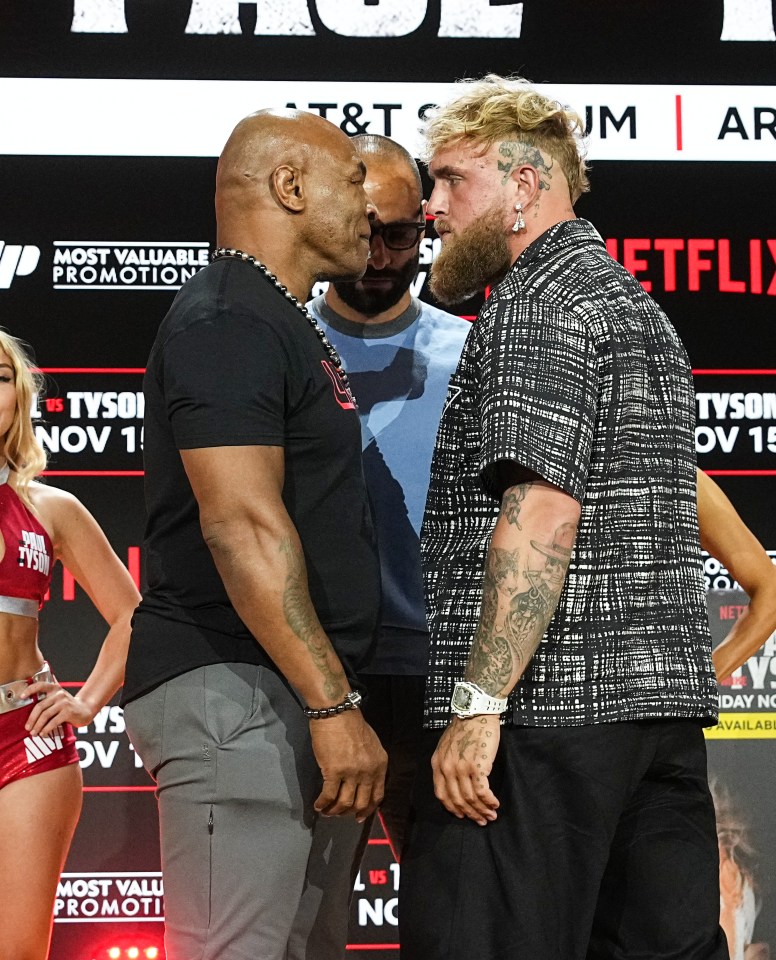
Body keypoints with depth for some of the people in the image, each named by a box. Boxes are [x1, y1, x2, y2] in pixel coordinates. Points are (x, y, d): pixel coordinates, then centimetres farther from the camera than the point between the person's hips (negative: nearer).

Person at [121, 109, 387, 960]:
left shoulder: (277, 326, 22)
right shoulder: (226, 323, -11)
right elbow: (241, 524, -21)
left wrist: (335, 705, 20)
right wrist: (333, 706, -23)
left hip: (290, 699, 10)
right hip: (235, 695, -10)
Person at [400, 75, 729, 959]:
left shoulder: (536, 311, -8)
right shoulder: (637, 308, 22)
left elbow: (541, 512, -19)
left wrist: (478, 703, -21)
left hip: (544, 713, -10)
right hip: (665, 700, 10)